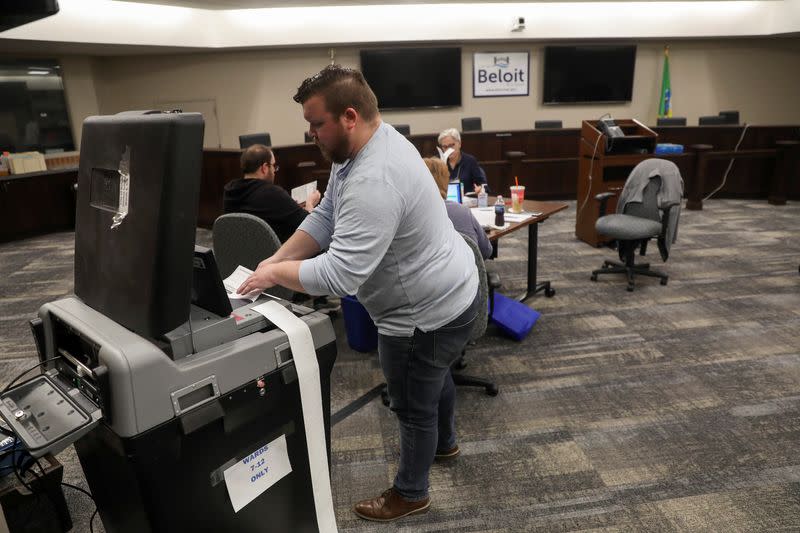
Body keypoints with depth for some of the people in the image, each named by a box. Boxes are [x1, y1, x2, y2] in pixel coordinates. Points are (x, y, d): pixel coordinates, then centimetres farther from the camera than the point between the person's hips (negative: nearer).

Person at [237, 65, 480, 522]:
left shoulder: (374, 181, -35)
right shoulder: (366, 144, -1)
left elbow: (338, 276, -36)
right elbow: (325, 218, 3)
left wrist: (276, 274, -21)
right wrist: (277, 258, -7)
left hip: (429, 313, -10)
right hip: (445, 294, 10)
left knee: (413, 406, 13)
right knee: (435, 378, 32)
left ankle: (411, 494, 40)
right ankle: (445, 442, 60)